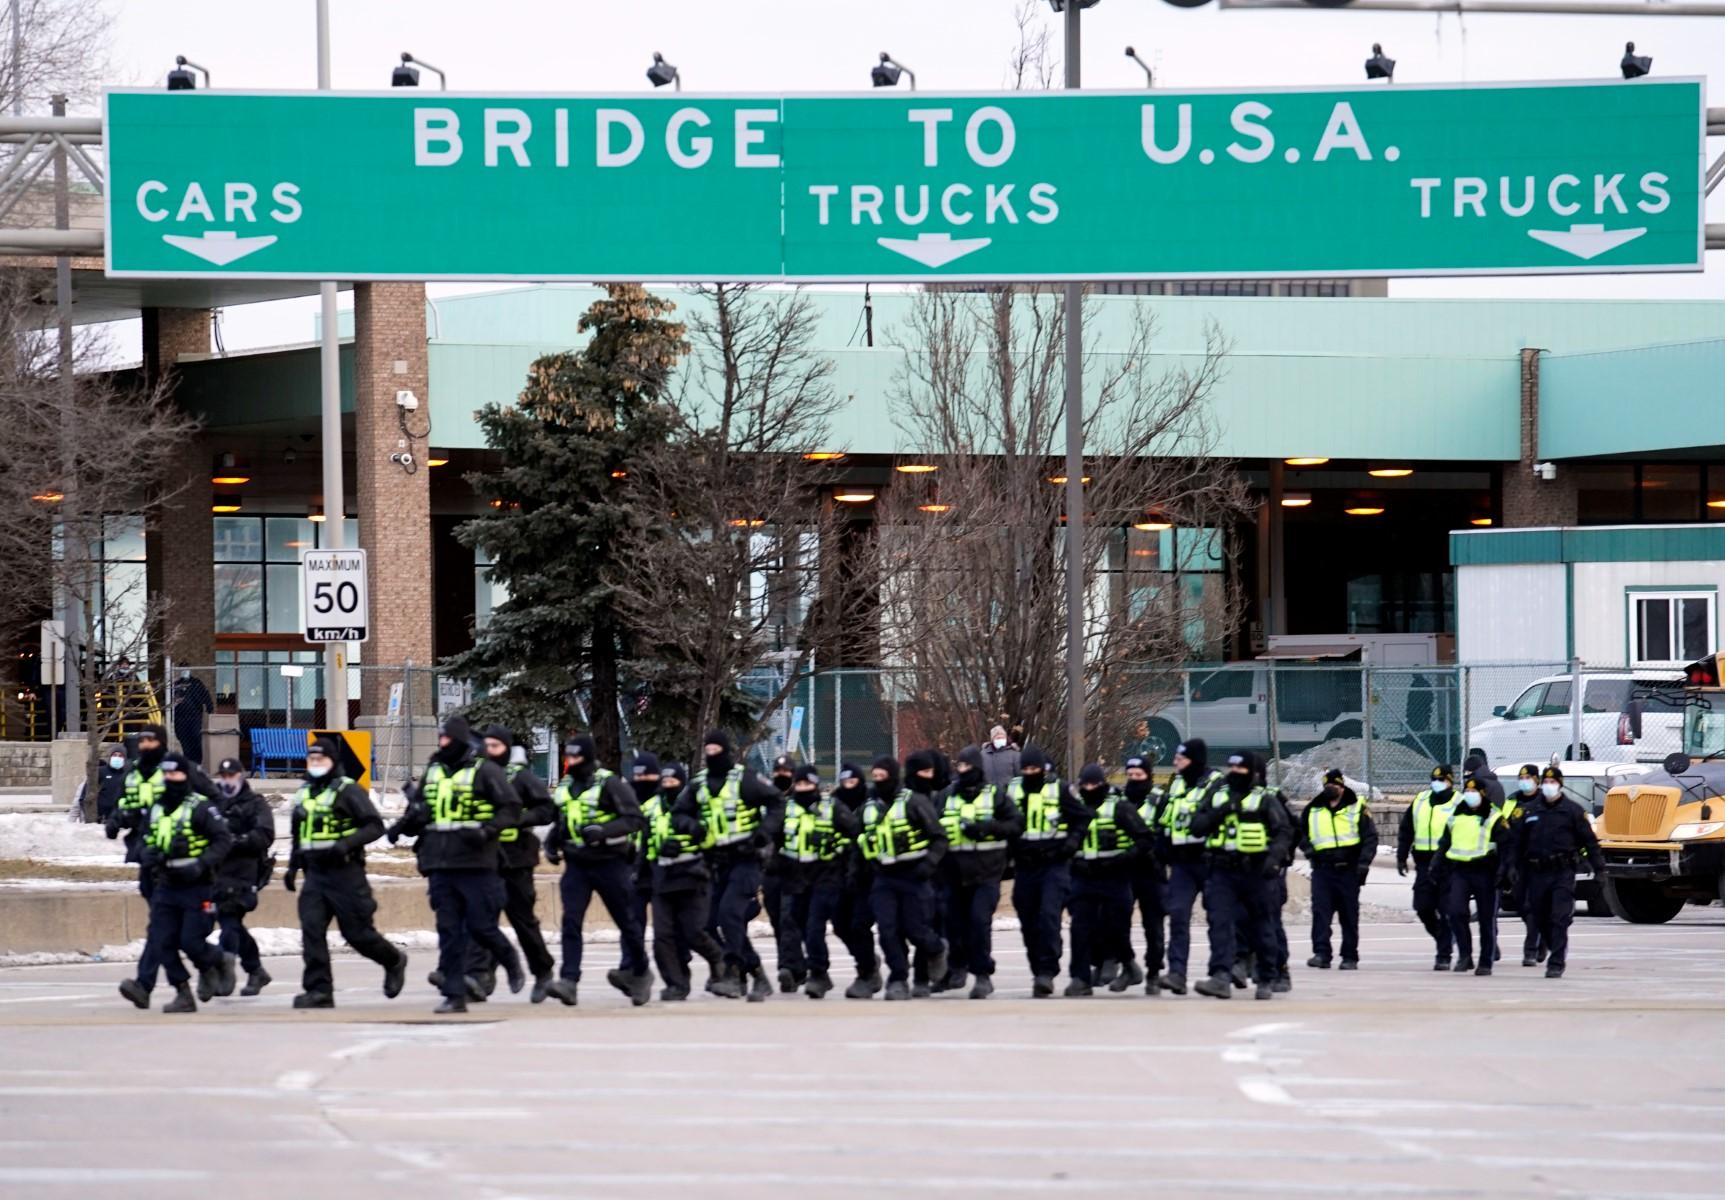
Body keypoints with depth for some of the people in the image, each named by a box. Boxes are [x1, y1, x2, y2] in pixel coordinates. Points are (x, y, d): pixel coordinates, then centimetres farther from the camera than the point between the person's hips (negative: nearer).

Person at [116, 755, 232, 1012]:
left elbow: (223, 839, -10)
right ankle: (183, 994, 1)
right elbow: (145, 841, 23)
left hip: (196, 887, -6)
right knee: (161, 942, -4)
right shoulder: (156, 809, 13)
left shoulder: (200, 807, -8)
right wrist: (146, 854, -1)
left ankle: (220, 964, 22)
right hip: (166, 887, 6)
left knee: (190, 942, -9)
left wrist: (202, 865, -21)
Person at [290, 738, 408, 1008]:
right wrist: (292, 866, 18)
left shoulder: (348, 791, -8)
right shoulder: (303, 794, 15)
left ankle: (394, 962, 29)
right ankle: (318, 991, -7)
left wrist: (346, 844, -26)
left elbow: (375, 826, -13)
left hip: (345, 873, -6)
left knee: (357, 932, 1)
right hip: (314, 873, 6)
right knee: (311, 930, -8)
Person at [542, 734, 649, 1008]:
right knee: (571, 921, -11)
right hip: (576, 864, 5)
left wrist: (603, 830, -27)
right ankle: (569, 980, -17)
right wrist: (551, 843, 10)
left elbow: (635, 819, -15)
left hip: (610, 863, -5)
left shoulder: (610, 784, -11)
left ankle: (640, 972, 28)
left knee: (626, 921, 9)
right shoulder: (564, 787, 11)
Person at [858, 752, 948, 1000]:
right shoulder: (869, 808, 11)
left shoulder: (914, 802, -7)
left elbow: (939, 838, -5)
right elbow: (862, 842, 25)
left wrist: (928, 863, -18)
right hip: (883, 879, 5)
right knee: (888, 931, -6)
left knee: (914, 929, -2)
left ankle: (936, 950, 31)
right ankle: (898, 979, 3)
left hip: (913, 877, -5)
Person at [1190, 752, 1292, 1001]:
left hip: (1255, 871, -3)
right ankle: (1221, 978, -21)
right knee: (1220, 923, -13)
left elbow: (1284, 831, -5)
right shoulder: (1216, 796, 12)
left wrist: (1275, 855, -22)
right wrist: (1220, 812, -11)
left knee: (1260, 926, 8)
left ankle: (1267, 980, 21)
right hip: (1221, 873, 3)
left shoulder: (1265, 799, 0)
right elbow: (1197, 826, 5)